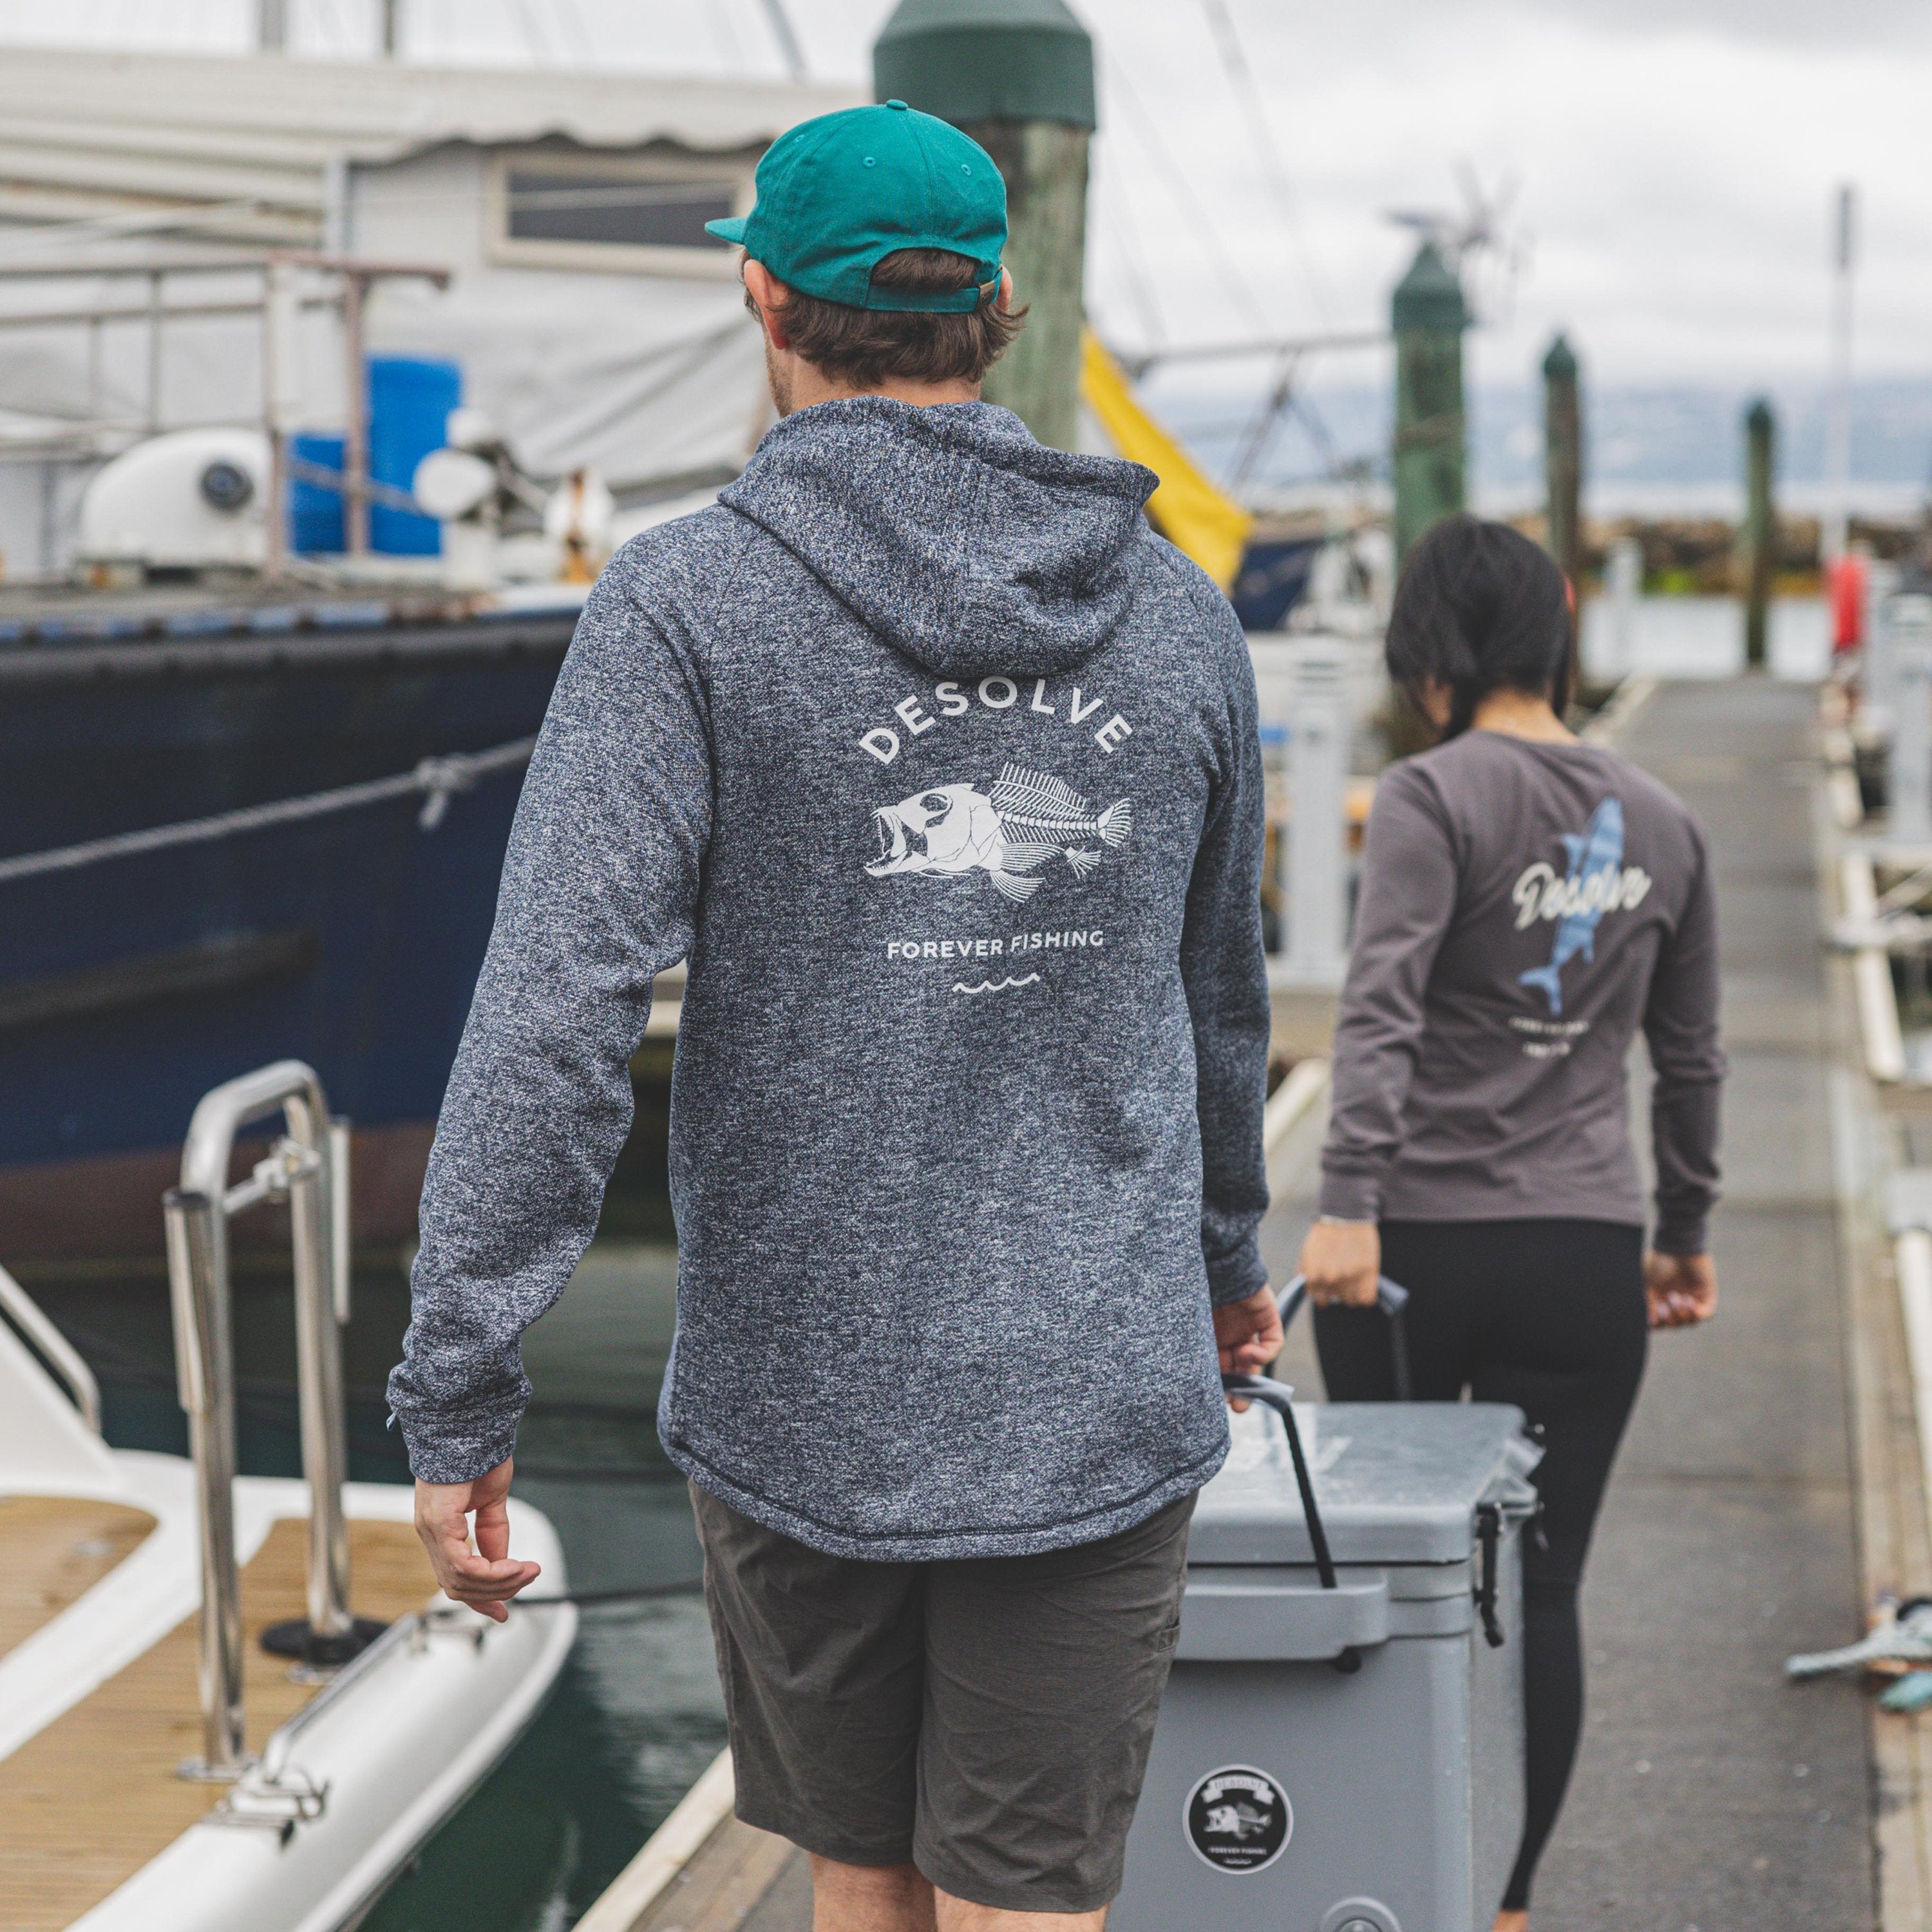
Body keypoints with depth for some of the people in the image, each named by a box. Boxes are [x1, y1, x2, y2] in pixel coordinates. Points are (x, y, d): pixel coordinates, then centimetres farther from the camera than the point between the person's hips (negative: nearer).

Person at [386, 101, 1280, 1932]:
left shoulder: (685, 606, -9)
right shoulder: (1180, 617, 5)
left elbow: (558, 1012, -17)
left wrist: (456, 1391, -14)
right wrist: (1224, 1250, 34)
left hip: (804, 1403, -2)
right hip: (1102, 1406, 2)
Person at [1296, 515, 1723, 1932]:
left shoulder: (1436, 797, -8)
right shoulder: (1662, 824, 9)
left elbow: (1381, 1012, -20)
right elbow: (1691, 1057, 16)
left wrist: (1348, 1206, -26)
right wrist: (1687, 1233, 26)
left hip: (1421, 1242, -3)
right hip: (1588, 1256, 4)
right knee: (1541, 1591, 8)